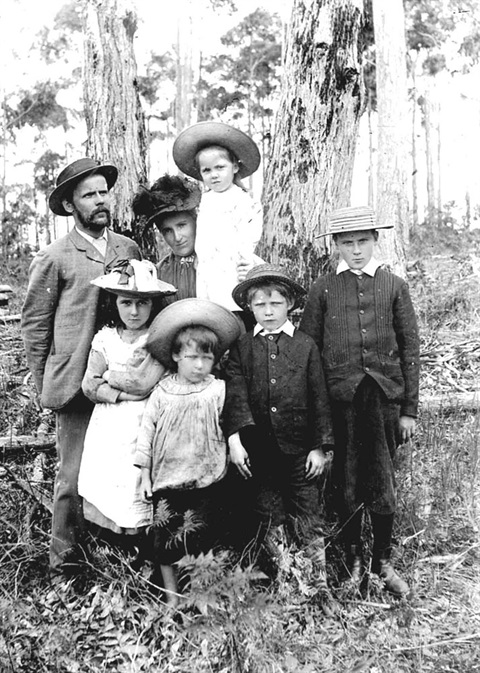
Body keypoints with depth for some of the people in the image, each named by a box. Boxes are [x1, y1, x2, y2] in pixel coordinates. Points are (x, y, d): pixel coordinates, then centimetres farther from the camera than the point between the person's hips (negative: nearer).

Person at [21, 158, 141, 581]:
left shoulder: (130, 250, 10)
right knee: (75, 477, 2)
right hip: (78, 385, -3)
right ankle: (65, 563, 20)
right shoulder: (53, 259, -1)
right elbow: (34, 325, 3)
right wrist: (45, 384, 2)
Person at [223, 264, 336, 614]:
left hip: (300, 450, -1)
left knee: (309, 519, 7)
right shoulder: (242, 347, 3)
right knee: (268, 520, 14)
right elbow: (235, 395, -4)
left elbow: (319, 398, 1)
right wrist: (235, 439, -14)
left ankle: (320, 586, 21)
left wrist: (320, 446, -2)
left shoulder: (306, 346, 1)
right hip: (260, 452, 1)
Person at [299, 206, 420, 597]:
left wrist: (410, 409, 2)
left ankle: (384, 561, 24)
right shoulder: (324, 289, 5)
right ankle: (353, 559, 24)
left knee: (382, 480, 7)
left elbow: (410, 348, 6)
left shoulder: (394, 286, 7)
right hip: (340, 399, 0)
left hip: (385, 397, 0)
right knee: (347, 481, 7)